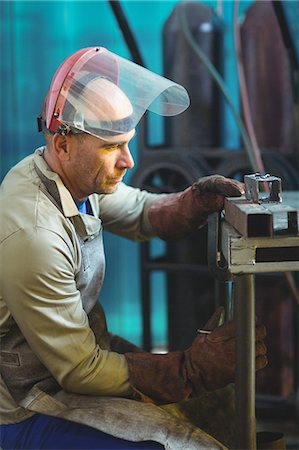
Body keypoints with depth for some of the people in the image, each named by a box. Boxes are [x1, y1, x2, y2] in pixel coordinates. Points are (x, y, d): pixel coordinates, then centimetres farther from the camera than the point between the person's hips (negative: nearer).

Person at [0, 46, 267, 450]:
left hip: (81, 351, 9)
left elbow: (141, 213, 12)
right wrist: (196, 368, -26)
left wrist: (197, 200, -10)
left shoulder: (78, 174, -6)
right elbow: (82, 372, -25)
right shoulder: (33, 237, -32)